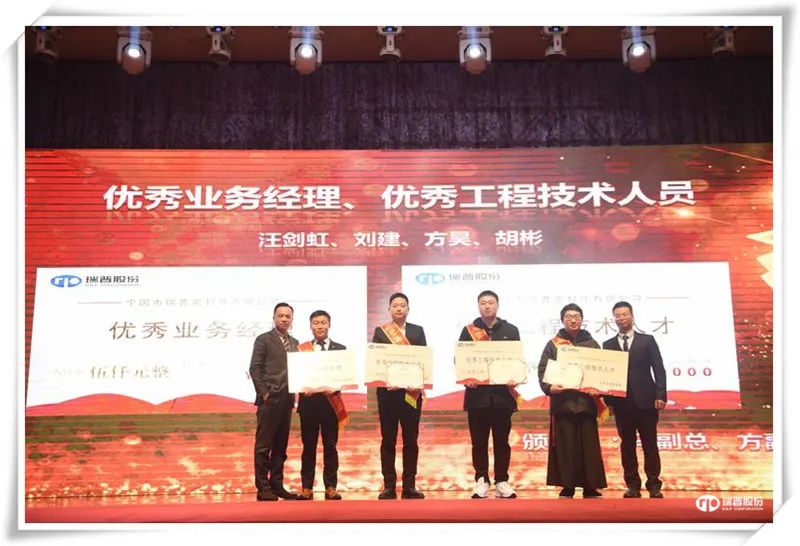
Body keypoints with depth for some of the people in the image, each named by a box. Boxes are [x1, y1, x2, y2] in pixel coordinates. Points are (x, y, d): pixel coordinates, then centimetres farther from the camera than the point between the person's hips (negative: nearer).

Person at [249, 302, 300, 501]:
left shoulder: (294, 343, 17)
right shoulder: (264, 339, 0)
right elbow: (255, 368, -5)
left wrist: (294, 394, 4)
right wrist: (264, 393, -11)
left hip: (286, 401, 6)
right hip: (269, 400, -6)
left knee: (281, 446, 8)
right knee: (264, 445, -3)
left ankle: (276, 484, 14)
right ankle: (262, 487, 1)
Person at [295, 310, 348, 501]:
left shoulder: (340, 349, 7)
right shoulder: (301, 349, 7)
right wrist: (303, 389, -14)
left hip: (331, 401, 0)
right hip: (308, 401, 0)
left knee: (330, 445, 4)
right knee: (308, 446, 4)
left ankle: (330, 487, 10)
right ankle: (307, 487, 9)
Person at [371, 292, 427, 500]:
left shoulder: (418, 331, 9)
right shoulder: (380, 331, 6)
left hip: (411, 391, 1)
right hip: (387, 391, -1)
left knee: (411, 440, 3)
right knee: (388, 440, 2)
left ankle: (409, 485, 9)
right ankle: (389, 486, 7)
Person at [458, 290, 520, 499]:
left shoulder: (511, 330, 10)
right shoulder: (468, 331, 8)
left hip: (503, 393, 0)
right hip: (477, 393, 0)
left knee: (501, 440, 5)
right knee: (479, 441, 3)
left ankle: (502, 481, 12)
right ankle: (481, 481, 11)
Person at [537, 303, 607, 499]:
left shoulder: (592, 344, 12)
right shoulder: (553, 344, 8)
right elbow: (542, 371, 2)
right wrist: (549, 387, -16)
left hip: (586, 402, 1)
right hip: (562, 403, -1)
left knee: (589, 446, 2)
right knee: (565, 447, 0)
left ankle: (591, 487, 10)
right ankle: (567, 487, 7)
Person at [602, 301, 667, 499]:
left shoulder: (647, 340, 7)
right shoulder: (608, 345, 11)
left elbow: (659, 369, 1)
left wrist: (660, 395, -10)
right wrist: (607, 399, -4)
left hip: (645, 400, -1)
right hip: (621, 402, 1)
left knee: (650, 444, 1)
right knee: (627, 444, 3)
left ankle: (654, 485, 7)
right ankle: (632, 484, 9)